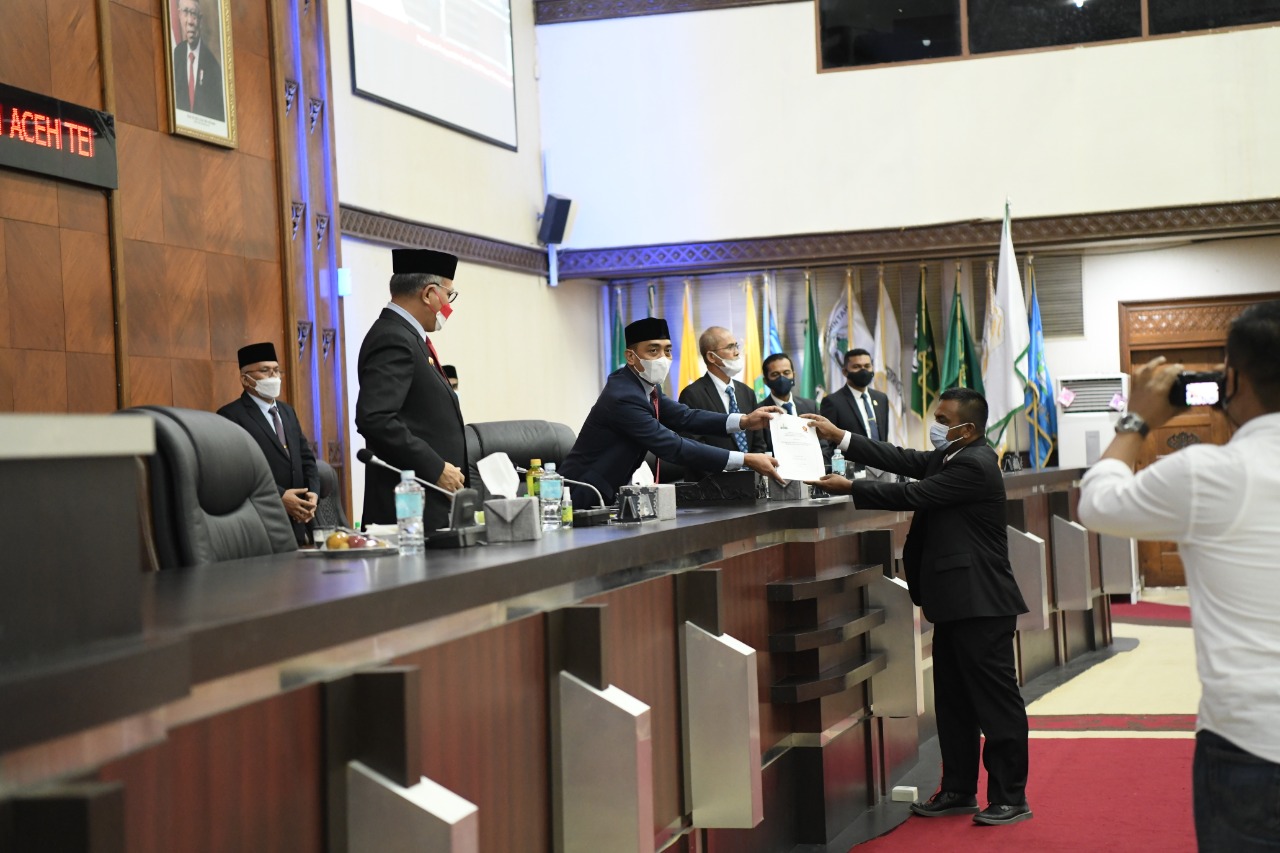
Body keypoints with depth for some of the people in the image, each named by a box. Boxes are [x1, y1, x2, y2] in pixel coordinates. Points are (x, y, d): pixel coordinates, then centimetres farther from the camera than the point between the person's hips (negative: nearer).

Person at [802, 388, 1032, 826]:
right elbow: (903, 461, 11)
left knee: (996, 700, -3)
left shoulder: (973, 465, -18)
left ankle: (1010, 798, 3)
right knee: (953, 700, 15)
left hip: (980, 604, -11)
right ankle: (958, 790, 24)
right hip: (956, 603, 11)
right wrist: (839, 437, 6)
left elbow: (913, 495, -20)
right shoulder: (949, 457, 13)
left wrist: (849, 488, -13)